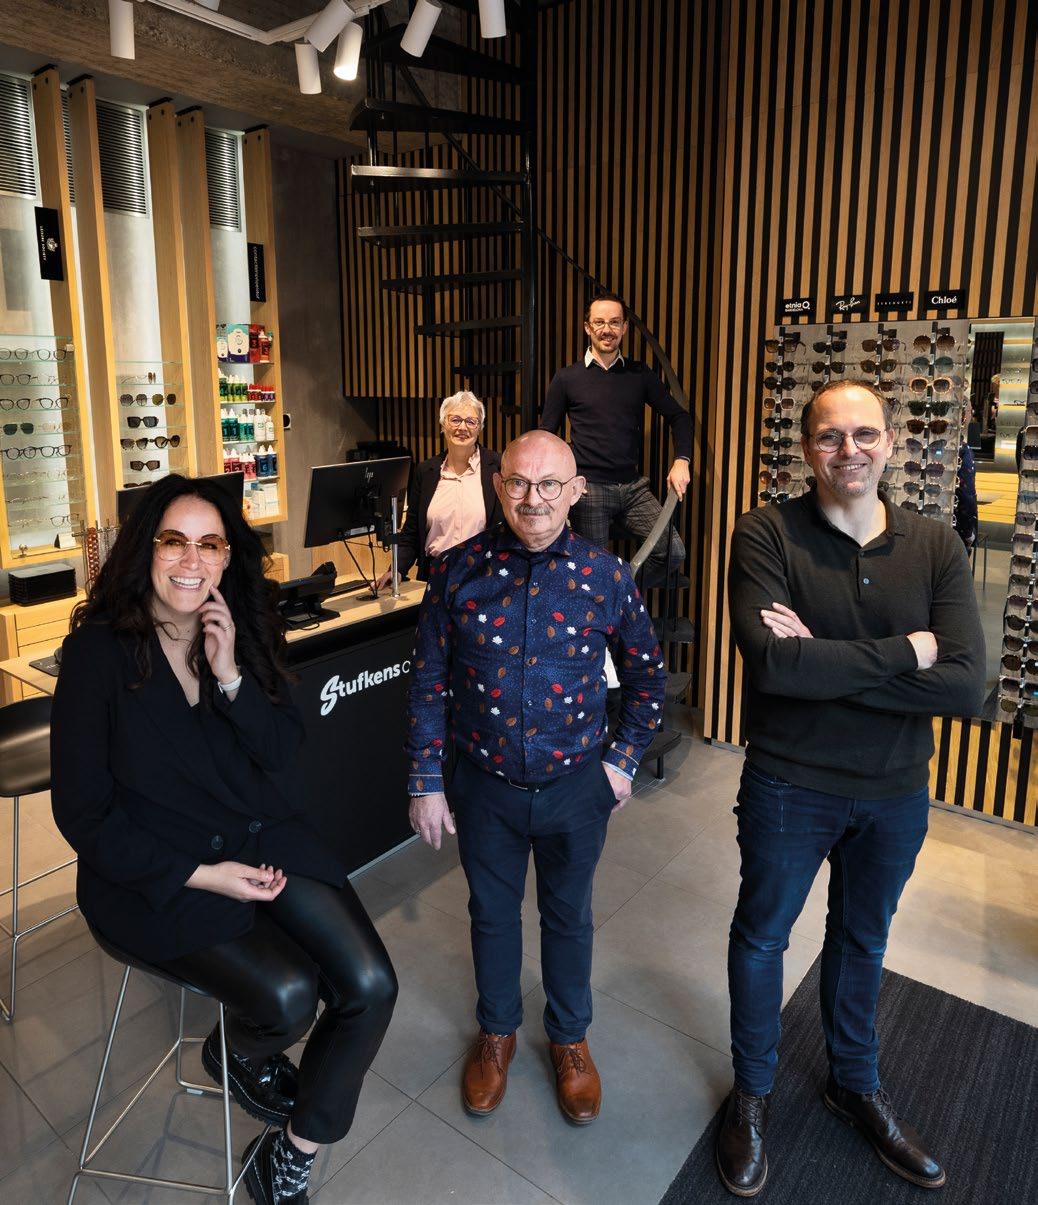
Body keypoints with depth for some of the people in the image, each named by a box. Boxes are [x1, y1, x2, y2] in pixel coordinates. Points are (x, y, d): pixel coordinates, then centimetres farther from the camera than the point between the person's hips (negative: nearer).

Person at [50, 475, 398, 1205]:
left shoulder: (243, 632, 2)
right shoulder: (98, 650, -10)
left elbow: (284, 758, 0)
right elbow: (83, 813, -8)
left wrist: (231, 677, -16)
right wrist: (198, 875, -16)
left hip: (266, 842, 4)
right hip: (157, 871, -4)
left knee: (371, 985, -12)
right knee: (288, 995, -22)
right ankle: (234, 1055, 16)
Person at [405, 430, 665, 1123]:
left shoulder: (607, 576, -11)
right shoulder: (460, 570, -11)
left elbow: (646, 675, 3)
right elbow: (430, 682, -4)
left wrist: (624, 761, -1)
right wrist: (427, 782, -4)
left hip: (576, 787, 0)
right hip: (485, 786, 1)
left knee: (569, 916, 20)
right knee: (492, 913, 20)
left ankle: (570, 1039, 45)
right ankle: (497, 1032, 47)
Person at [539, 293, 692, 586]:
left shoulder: (639, 375, 8)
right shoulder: (567, 378, 2)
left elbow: (678, 416, 12)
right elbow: (546, 435, 6)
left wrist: (682, 460, -4)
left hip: (634, 487, 3)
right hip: (589, 488, -2)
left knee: (673, 552, -10)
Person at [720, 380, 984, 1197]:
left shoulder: (937, 548, -7)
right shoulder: (765, 535, -17)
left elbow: (966, 687, -18)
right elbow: (772, 665, -30)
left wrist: (823, 662, -26)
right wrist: (902, 654, -22)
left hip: (896, 792, 4)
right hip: (789, 787, -3)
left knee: (863, 939, 24)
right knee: (762, 936, 16)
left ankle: (856, 1083, 51)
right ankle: (753, 1090, 43)